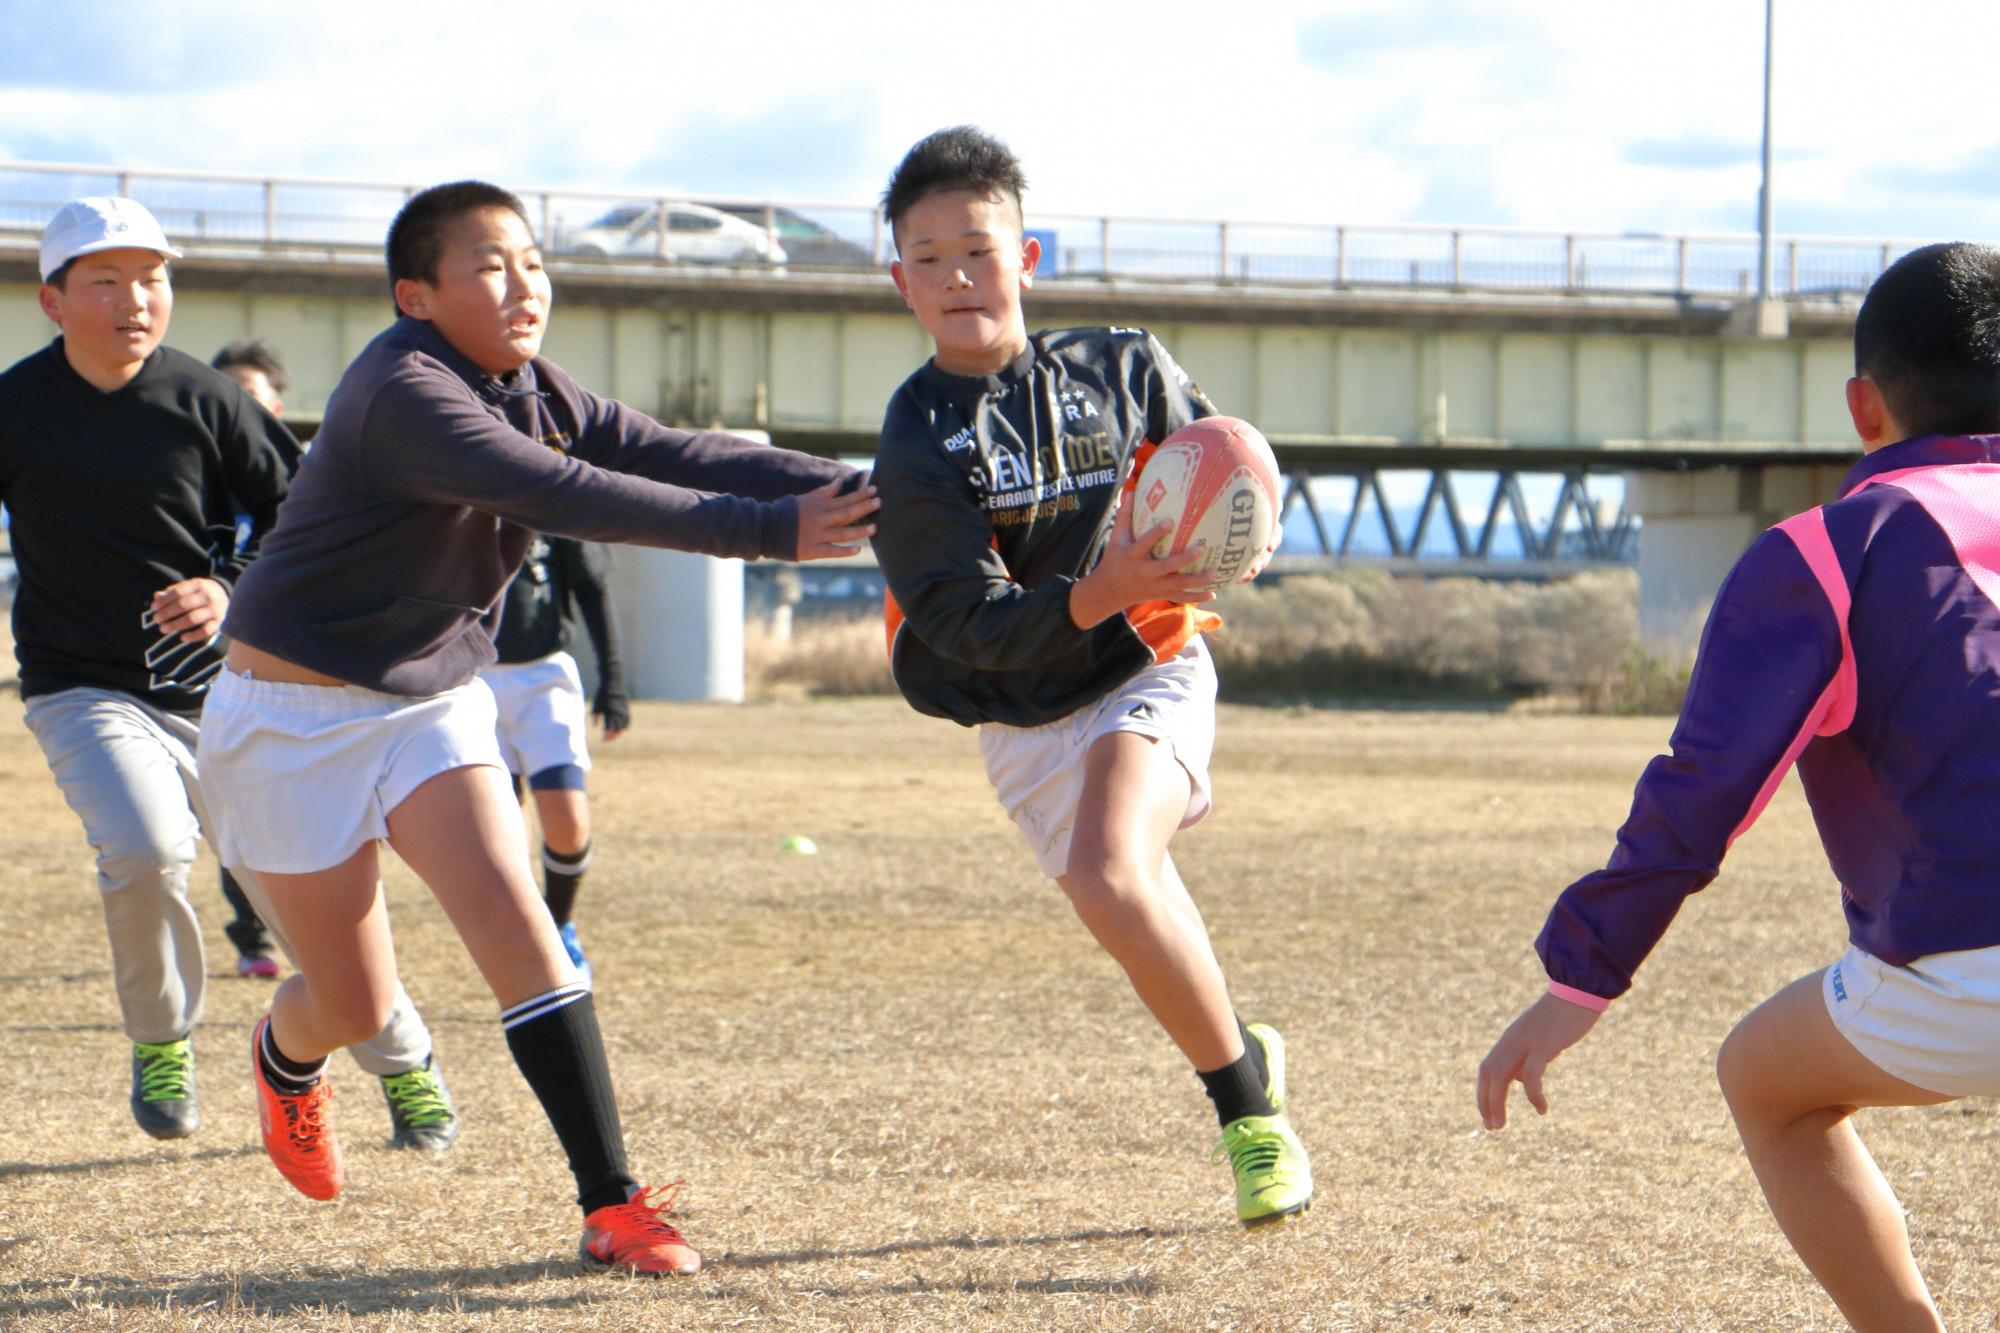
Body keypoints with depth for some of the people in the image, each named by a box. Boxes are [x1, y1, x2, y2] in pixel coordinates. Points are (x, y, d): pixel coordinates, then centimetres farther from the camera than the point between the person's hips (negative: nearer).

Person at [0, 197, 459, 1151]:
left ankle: (403, 1064, 23)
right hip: (85, 692, -1)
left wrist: (233, 590, -12)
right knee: (145, 852, -27)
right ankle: (160, 1045, 1)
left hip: (219, 688, 1)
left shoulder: (204, 401, -4)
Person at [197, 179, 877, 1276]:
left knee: (516, 927, -13)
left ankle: (610, 1202, -15)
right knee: (355, 1003, 3)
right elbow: (568, 495, -37)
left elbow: (673, 455, -11)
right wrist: (767, 529, -42)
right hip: (295, 718, -6)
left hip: (433, 701, 6)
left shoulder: (529, 392, 0)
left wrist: (854, 491, -24)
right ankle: (284, 1059, 41)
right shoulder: (402, 394, -27)